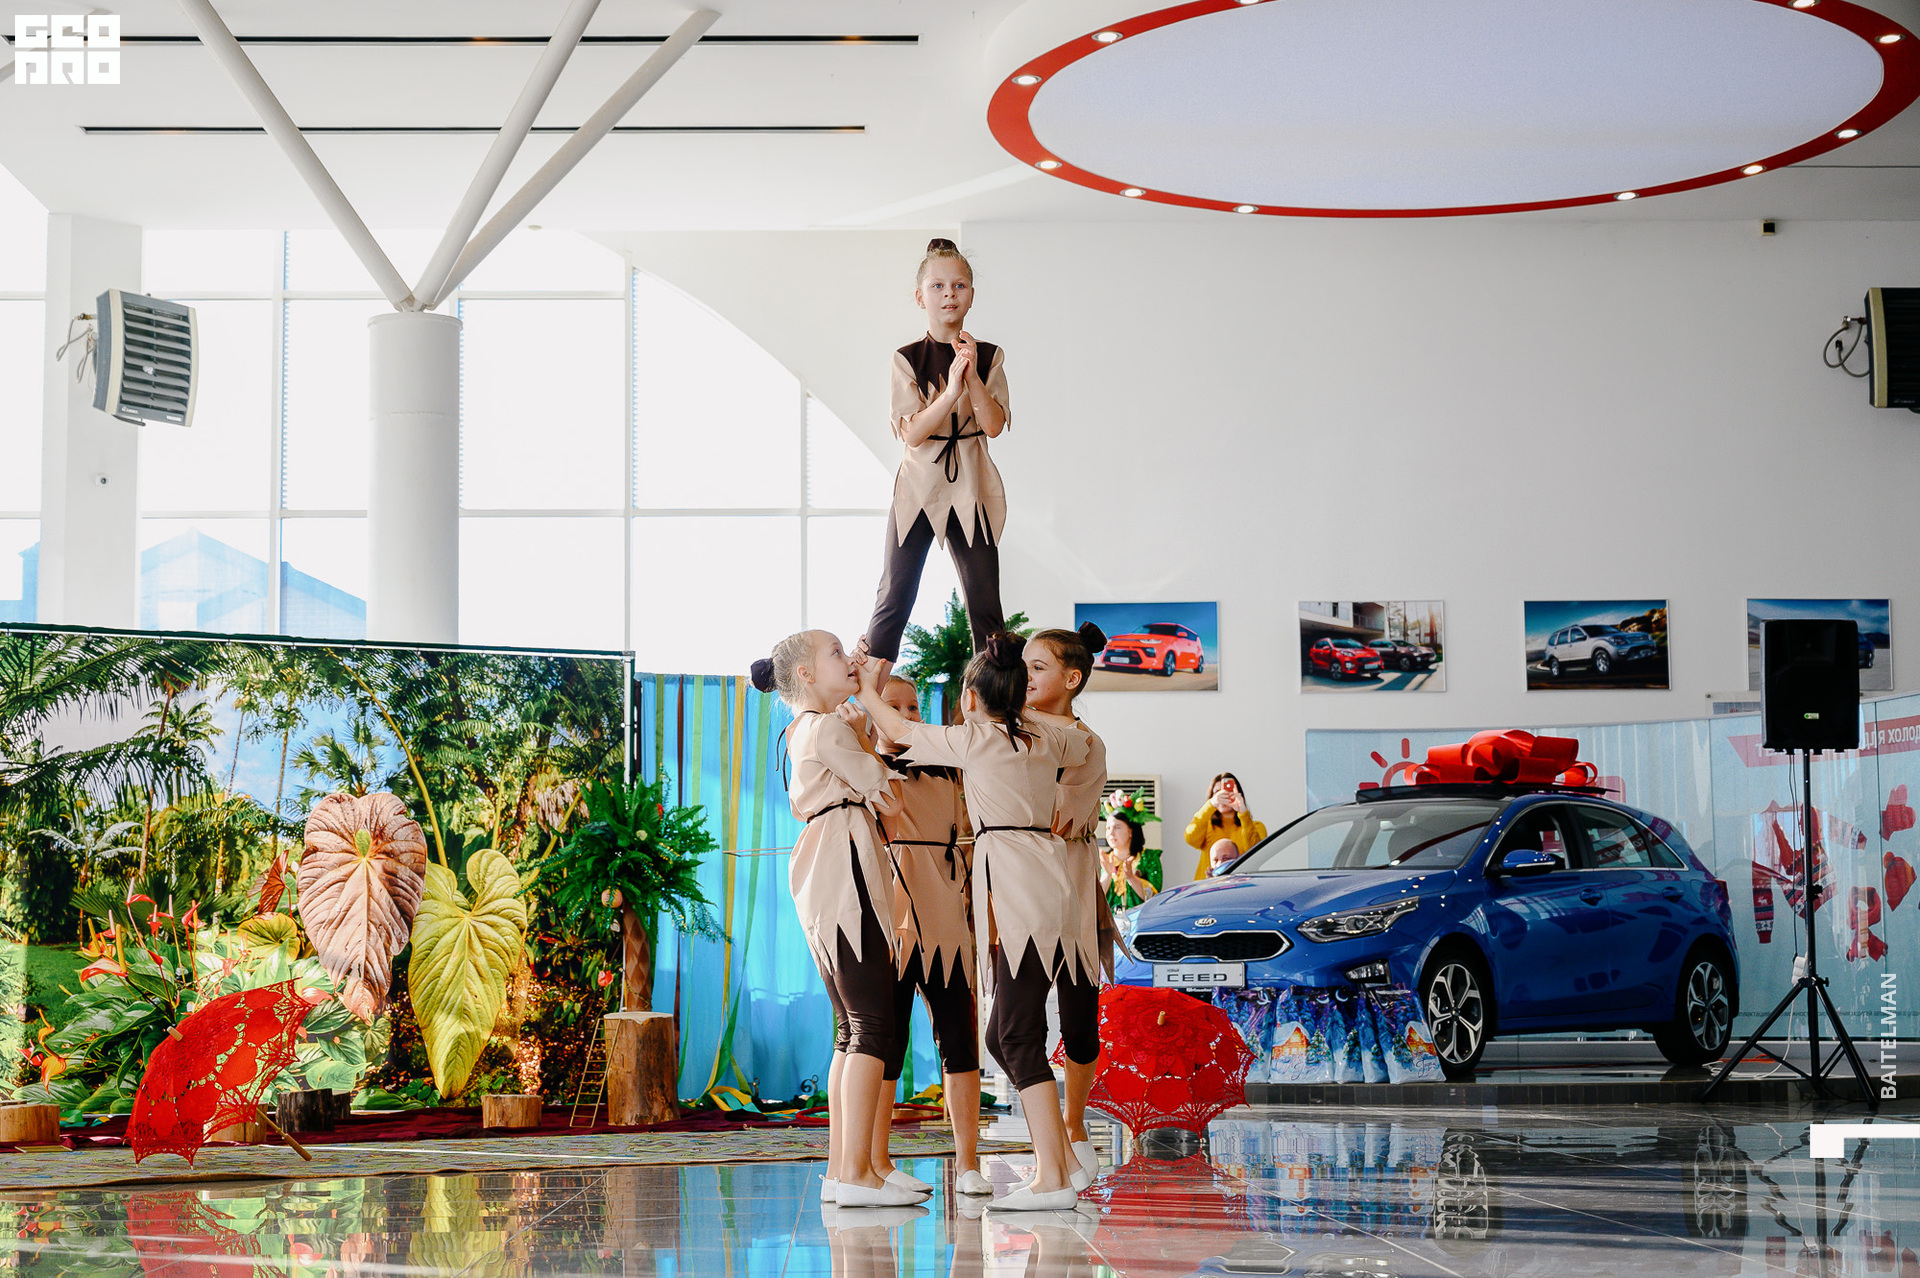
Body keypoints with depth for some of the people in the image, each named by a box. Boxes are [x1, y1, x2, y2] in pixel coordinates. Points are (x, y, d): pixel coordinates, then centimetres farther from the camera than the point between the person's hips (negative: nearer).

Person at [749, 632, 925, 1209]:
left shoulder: (803, 730, 23)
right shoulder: (829, 729, -8)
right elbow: (876, 782, -3)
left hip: (824, 880, 11)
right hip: (845, 871, -11)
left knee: (852, 1027, 10)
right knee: (873, 1021, -13)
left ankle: (840, 1169, 9)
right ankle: (856, 1170, -17)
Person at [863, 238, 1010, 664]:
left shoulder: (990, 356, 4)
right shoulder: (907, 359, -1)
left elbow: (994, 425, -7)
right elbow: (911, 433, -11)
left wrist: (972, 375, -18)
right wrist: (951, 391, -23)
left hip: (971, 488, 1)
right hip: (919, 483, -1)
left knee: (985, 605, 2)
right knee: (894, 600, 0)